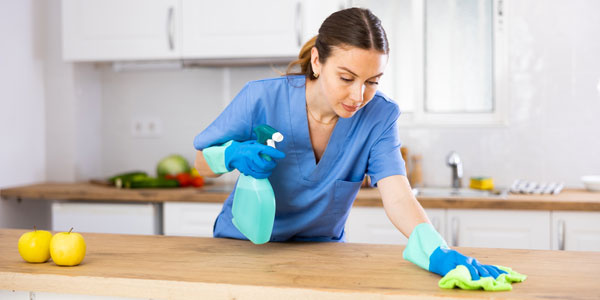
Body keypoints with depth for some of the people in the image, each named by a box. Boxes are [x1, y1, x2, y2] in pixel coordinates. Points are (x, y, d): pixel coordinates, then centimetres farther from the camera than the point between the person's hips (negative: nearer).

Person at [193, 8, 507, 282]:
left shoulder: (379, 116, -16)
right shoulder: (261, 98, -20)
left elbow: (398, 197, -26)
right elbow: (202, 163, -6)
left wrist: (437, 252, -44)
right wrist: (233, 156, -28)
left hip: (320, 248, 1)